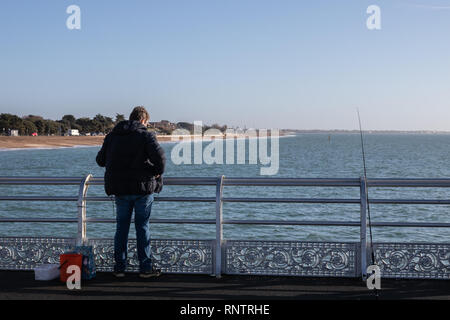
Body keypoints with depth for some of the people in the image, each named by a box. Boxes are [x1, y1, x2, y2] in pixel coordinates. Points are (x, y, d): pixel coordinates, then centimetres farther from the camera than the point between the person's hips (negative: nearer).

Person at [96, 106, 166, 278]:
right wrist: (158, 173, -4)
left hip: (120, 189, 3)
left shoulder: (112, 135, 9)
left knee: (121, 227, 12)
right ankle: (145, 268, 8)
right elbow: (159, 156, -21)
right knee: (142, 226, 5)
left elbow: (100, 160, 15)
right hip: (143, 188, -3)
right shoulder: (146, 135, -6)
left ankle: (119, 267, 14)